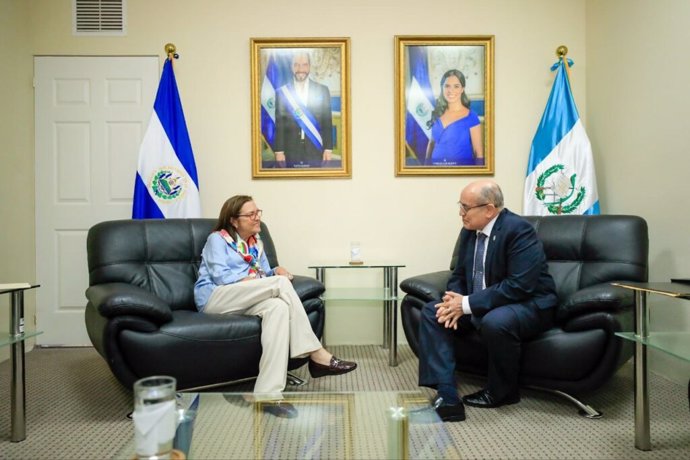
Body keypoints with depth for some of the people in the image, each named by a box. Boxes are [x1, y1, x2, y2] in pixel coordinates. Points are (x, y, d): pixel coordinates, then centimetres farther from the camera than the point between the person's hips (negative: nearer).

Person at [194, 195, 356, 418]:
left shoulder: (256, 242, 24)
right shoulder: (217, 239, 5)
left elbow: (265, 273, 17)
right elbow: (220, 276, -10)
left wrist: (275, 272, -7)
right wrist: (265, 279, -16)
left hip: (244, 300, 5)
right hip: (214, 298, -5)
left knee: (278, 306, -33)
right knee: (281, 283, -27)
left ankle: (268, 394, -44)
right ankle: (316, 354, -26)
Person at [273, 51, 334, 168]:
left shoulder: (322, 90, 5)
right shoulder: (282, 92, 4)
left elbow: (327, 122, 4)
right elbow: (279, 124, 3)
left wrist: (328, 148, -1)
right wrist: (279, 151, -3)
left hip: (315, 152, 0)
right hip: (290, 153, 0)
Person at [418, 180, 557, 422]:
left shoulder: (518, 229, -21)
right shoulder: (469, 231, 2)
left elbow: (518, 286, -28)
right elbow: (459, 275, 10)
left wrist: (467, 304, -27)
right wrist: (455, 301, -14)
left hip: (529, 304, -7)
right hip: (480, 304, 8)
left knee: (495, 322, -38)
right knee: (432, 312, -9)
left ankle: (502, 392, -8)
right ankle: (446, 395, -16)